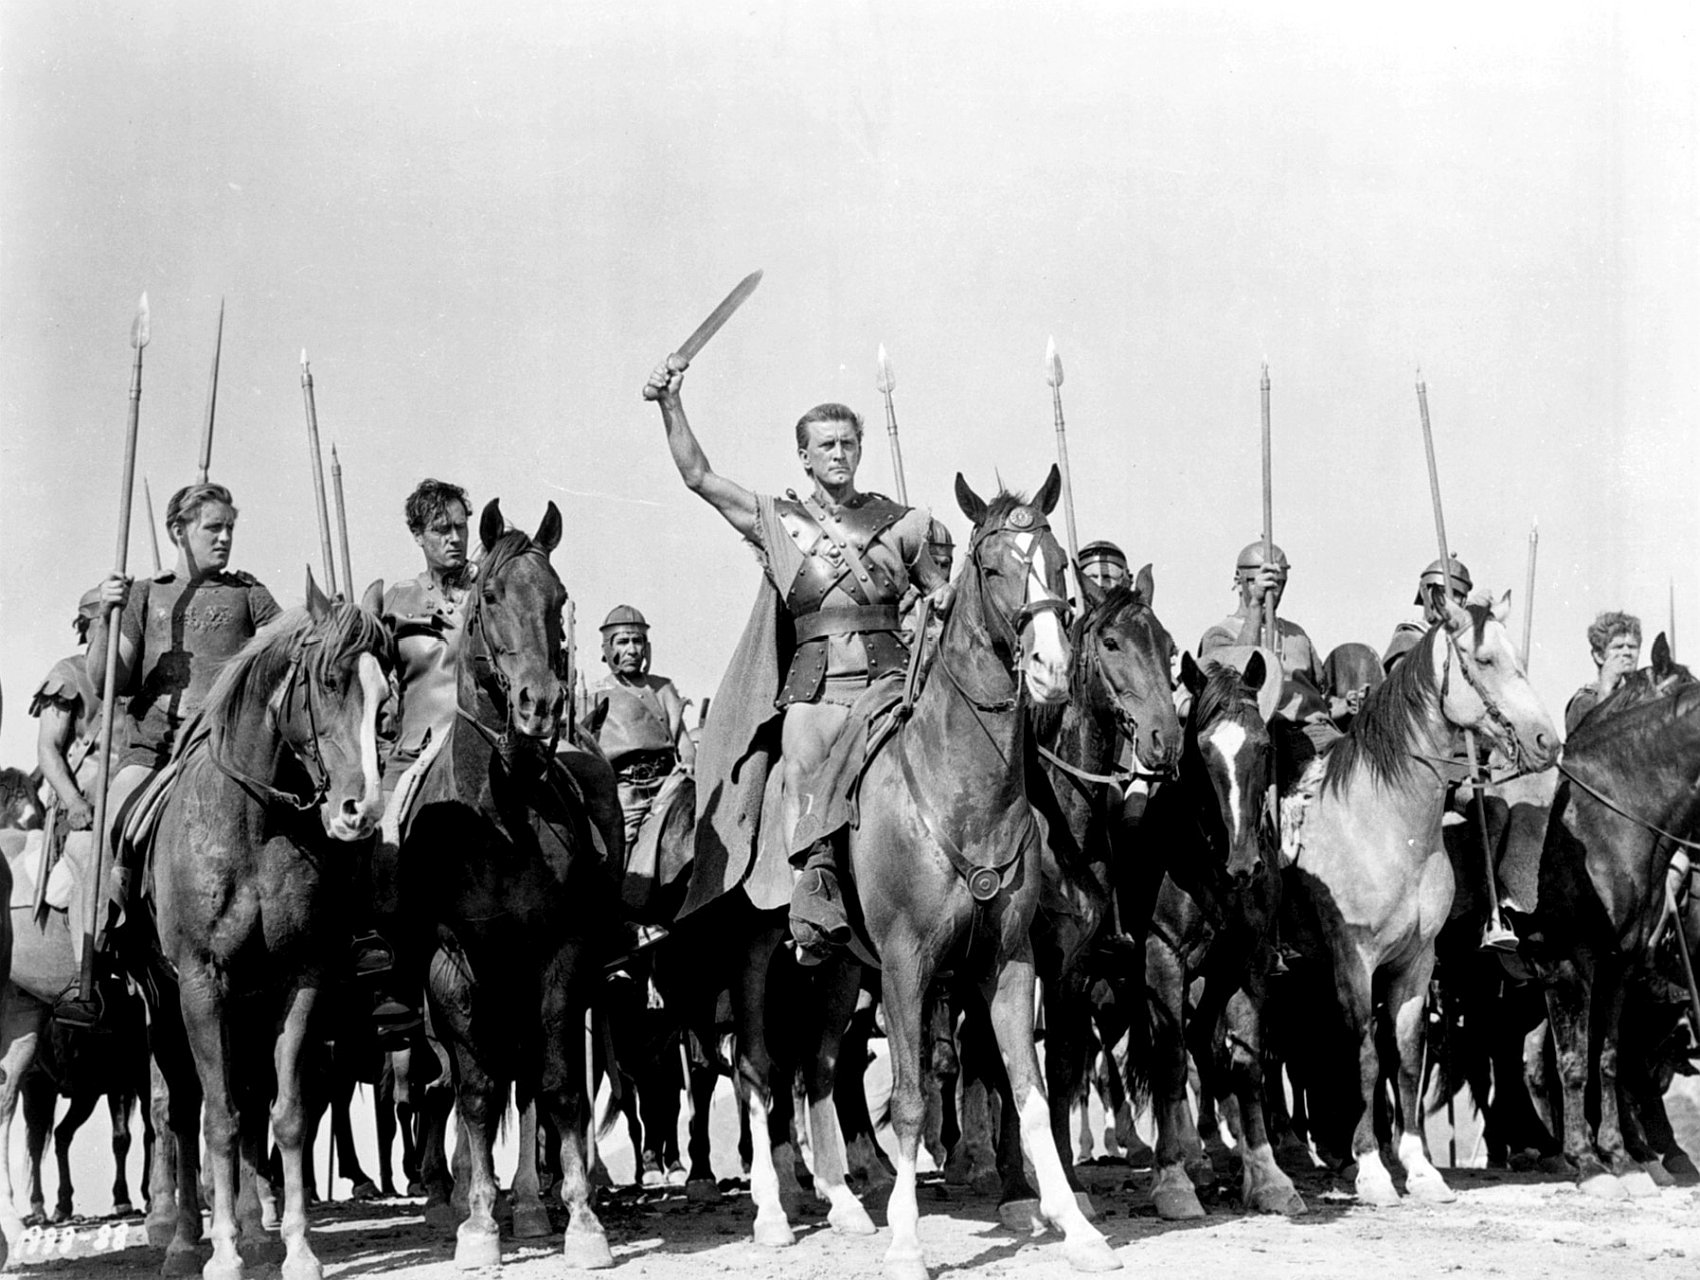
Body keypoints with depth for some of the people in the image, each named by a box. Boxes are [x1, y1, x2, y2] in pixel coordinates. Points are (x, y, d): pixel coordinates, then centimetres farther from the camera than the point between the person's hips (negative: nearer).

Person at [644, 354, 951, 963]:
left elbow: (940, 591, 29)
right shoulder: (778, 521, 15)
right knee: (800, 769, -25)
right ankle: (816, 901, -37)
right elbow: (698, 475, 9)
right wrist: (670, 405, 0)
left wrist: (947, 601, 8)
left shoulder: (897, 521, 17)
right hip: (814, 678, 0)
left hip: (888, 669, 0)